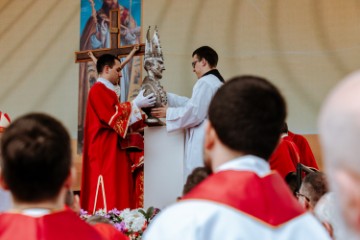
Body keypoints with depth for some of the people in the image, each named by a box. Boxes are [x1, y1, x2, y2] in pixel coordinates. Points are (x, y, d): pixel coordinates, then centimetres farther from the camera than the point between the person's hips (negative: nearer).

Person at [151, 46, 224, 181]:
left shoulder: (205, 83, -12)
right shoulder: (218, 82, 18)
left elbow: (194, 113, -16)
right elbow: (194, 103, 24)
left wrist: (168, 112, -2)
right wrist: (167, 97, 23)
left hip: (203, 146, -9)